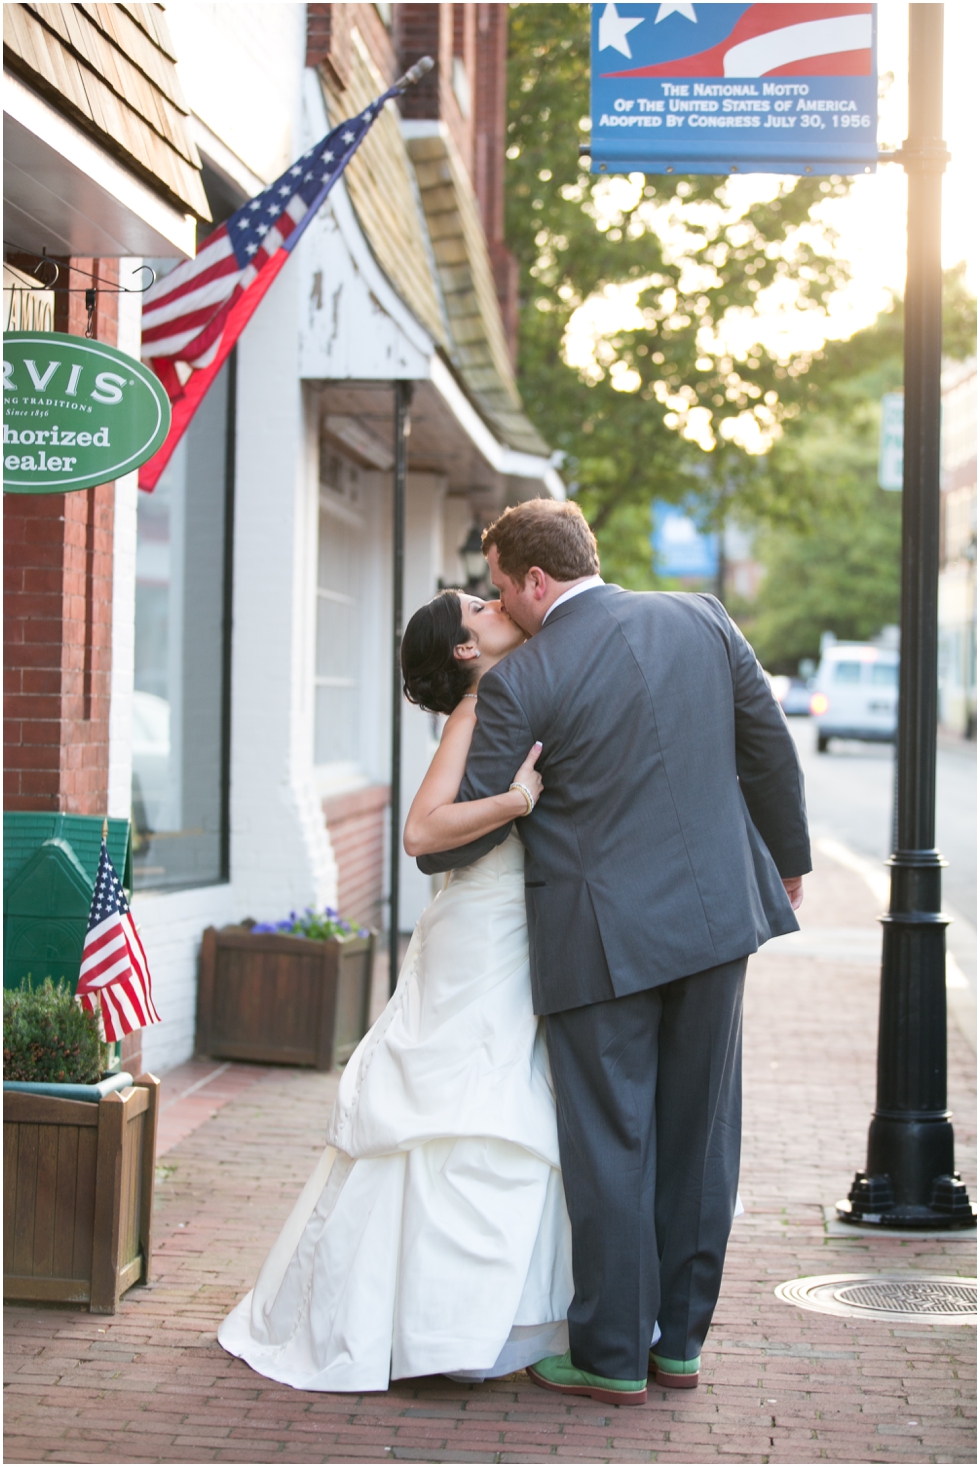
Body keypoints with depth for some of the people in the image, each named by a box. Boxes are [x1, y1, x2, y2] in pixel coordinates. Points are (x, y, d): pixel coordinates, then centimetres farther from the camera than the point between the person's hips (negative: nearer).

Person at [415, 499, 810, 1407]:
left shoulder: (519, 683, -11)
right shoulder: (703, 620, 2)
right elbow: (770, 753, 9)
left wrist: (428, 852, 17)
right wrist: (787, 860, 23)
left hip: (601, 938, -5)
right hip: (716, 914, 5)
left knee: (610, 1145, 5)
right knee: (698, 1134, 13)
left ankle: (613, 1356, 12)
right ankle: (680, 1340, 23)